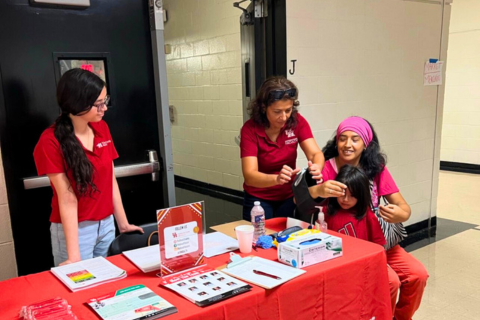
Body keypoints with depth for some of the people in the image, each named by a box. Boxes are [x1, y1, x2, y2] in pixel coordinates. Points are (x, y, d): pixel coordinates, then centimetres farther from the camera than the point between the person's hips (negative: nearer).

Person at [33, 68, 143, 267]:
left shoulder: (102, 128, 0)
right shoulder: (51, 142, -17)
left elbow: (111, 180, 4)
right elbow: (67, 199, -20)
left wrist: (123, 224, 6)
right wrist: (74, 255, -22)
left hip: (107, 224, 5)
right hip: (74, 229, -5)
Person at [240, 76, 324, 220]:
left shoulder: (297, 121, -12)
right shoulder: (250, 129, -21)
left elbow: (315, 154, -19)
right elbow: (249, 176, -29)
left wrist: (316, 167, -42)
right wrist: (277, 178, -48)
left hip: (289, 197, 3)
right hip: (258, 199, -2)